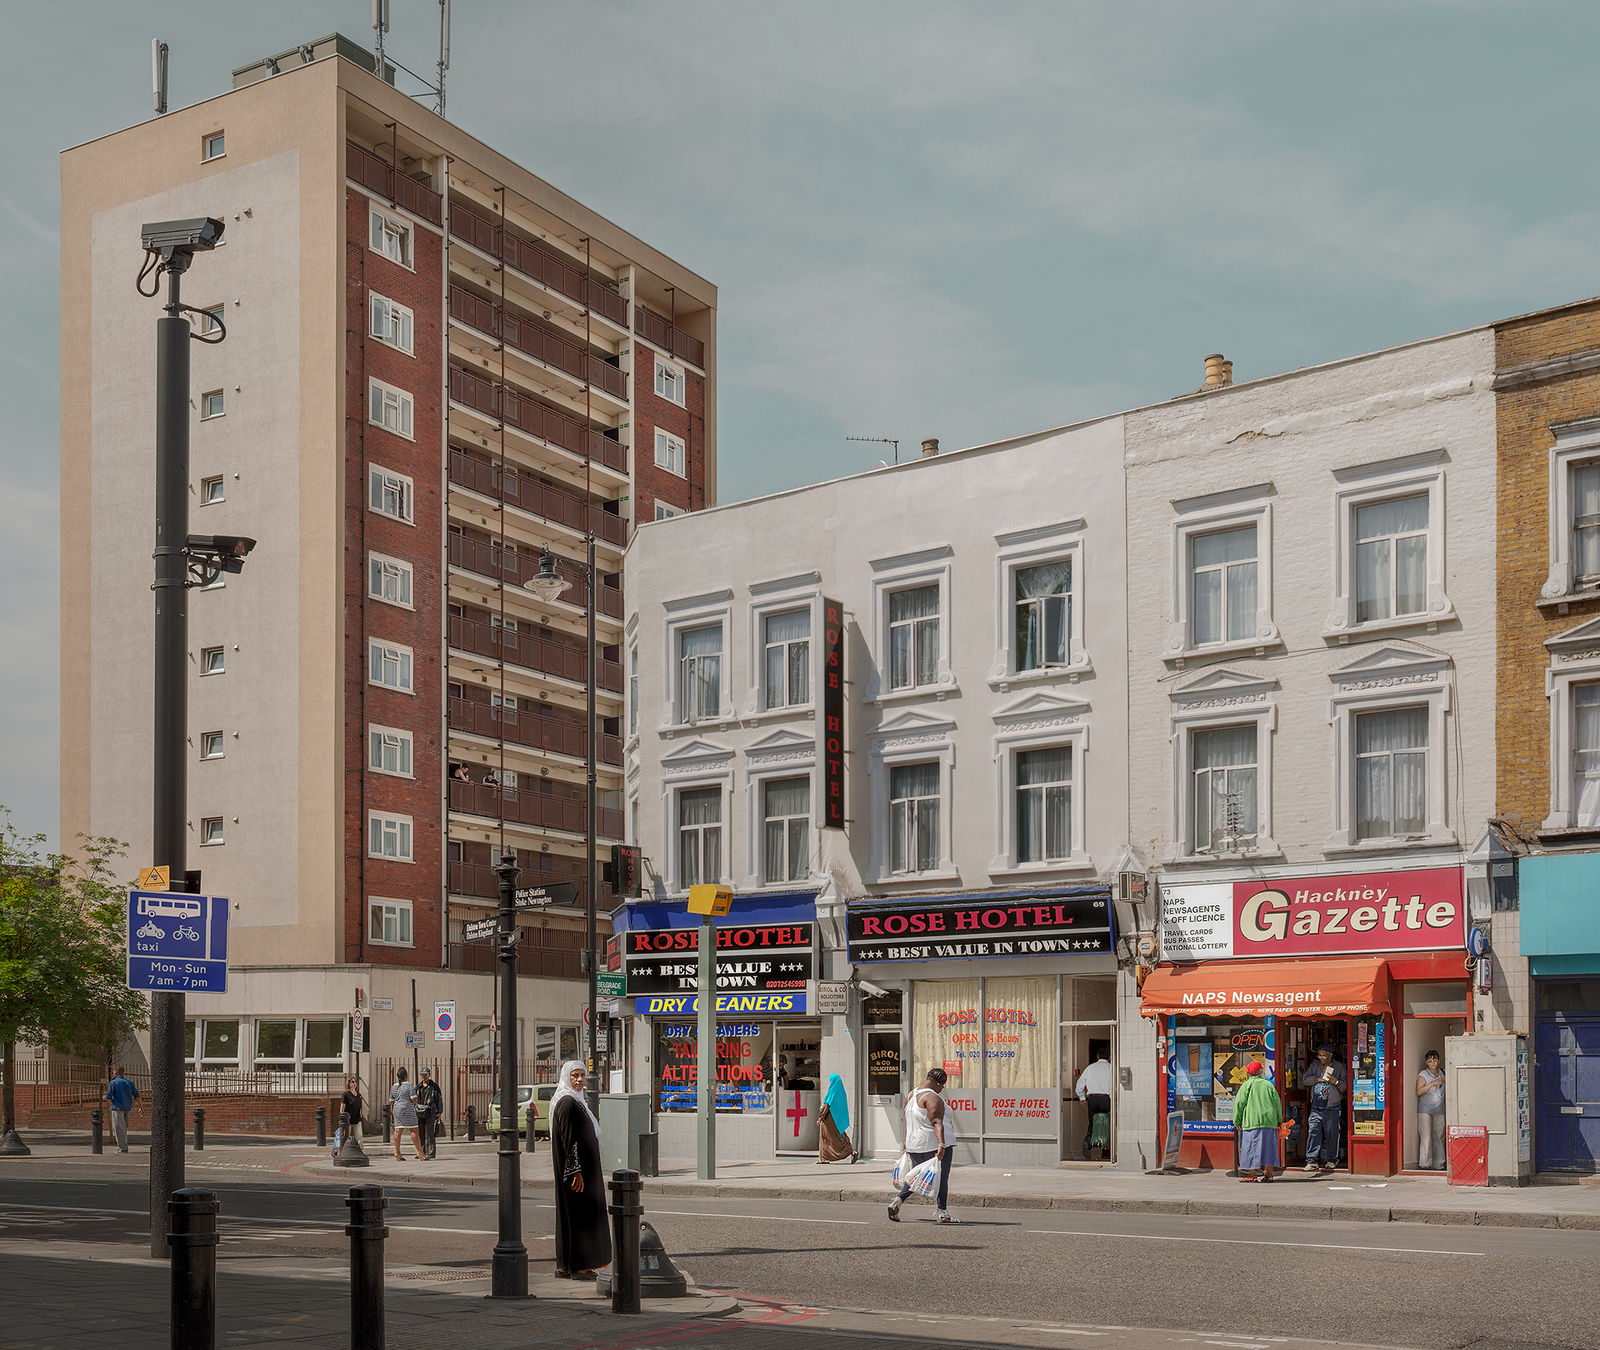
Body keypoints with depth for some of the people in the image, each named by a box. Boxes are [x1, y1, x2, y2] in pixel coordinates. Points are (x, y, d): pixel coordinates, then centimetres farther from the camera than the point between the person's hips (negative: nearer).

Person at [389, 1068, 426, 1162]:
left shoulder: (394, 1087, 10)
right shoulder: (409, 1086, -8)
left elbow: (391, 1102, 14)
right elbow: (414, 1099, -12)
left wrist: (392, 1115, 24)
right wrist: (417, 1094, 8)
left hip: (397, 1109, 6)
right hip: (408, 1110, -6)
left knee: (397, 1131, 4)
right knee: (414, 1131, -5)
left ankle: (397, 1154, 2)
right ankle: (420, 1153, -7)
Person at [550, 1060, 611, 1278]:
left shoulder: (575, 1101, 15)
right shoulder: (567, 1103, -17)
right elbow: (569, 1140, -21)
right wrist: (576, 1172, -23)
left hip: (584, 1166, 10)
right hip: (574, 1165, -10)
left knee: (579, 1213, 12)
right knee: (575, 1213, -6)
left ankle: (566, 1264, 17)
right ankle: (570, 1267, -2)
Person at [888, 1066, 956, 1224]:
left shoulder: (911, 1096, 14)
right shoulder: (933, 1098, -14)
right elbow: (936, 1123, -24)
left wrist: (907, 1142, 30)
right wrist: (941, 1145, -31)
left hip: (915, 1145, 8)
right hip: (934, 1144, -8)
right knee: (941, 1179, 2)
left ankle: (898, 1201, 2)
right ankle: (942, 1213, 4)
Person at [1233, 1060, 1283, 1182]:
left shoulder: (1246, 1086, 0)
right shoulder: (1268, 1085, 10)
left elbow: (1239, 1103, -3)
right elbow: (1277, 1102, 11)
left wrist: (1237, 1121, 4)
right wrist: (1279, 1119, 21)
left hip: (1252, 1121, -3)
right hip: (1269, 1121, 3)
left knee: (1251, 1146, -2)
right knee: (1268, 1146, 8)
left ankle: (1252, 1174, -5)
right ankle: (1269, 1173, 7)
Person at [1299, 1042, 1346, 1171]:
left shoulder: (1339, 1067, 3)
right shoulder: (1314, 1065, 10)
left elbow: (1345, 1087, 2)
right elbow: (1305, 1079, 3)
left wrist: (1336, 1082, -17)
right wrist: (1318, 1079, -8)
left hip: (1332, 1108, -2)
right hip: (1316, 1106, 2)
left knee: (1331, 1134, 2)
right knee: (1313, 1132, -5)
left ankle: (1331, 1160, 17)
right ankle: (1311, 1161, -3)